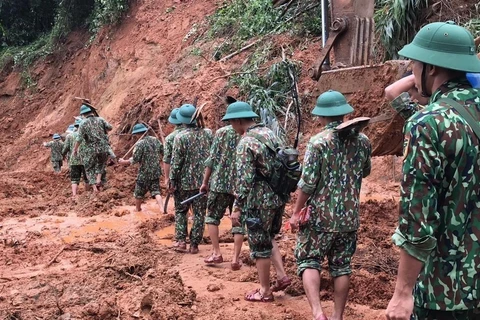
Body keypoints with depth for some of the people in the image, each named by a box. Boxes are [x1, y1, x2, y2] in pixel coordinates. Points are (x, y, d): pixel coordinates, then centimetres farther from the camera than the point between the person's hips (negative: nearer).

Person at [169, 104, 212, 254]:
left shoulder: (180, 137, -12)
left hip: (185, 181, -2)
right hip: (203, 181, 2)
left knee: (180, 210, 16)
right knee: (199, 213, 8)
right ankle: (194, 244, 10)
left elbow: (176, 162, -12)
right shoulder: (208, 133, -2)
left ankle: (181, 241, 10)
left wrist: (172, 181, -3)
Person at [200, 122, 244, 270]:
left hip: (220, 182, -1)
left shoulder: (222, 132, -1)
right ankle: (235, 258, 4)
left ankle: (216, 253, 8)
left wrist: (205, 182, 4)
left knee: (212, 216, 14)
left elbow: (212, 159, -3)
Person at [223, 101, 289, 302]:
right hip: (278, 196, 8)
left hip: (260, 201, -8)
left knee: (260, 245, 5)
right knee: (268, 238, 25)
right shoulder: (269, 133, 8)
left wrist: (237, 208, -16)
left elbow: (244, 179, -22)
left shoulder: (246, 143, -18)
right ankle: (281, 276, 21)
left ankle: (265, 291, 15)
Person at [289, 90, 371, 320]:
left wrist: (296, 212, -6)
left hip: (320, 215, -4)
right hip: (349, 216, 4)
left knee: (308, 260, 6)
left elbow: (308, 182, -15)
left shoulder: (318, 141, -13)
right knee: (342, 265, 13)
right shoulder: (362, 141, 1)